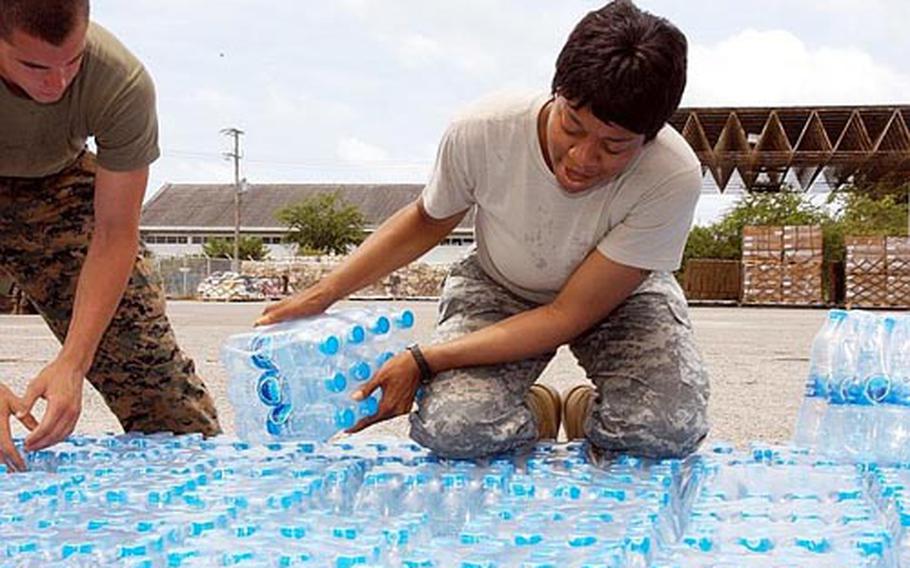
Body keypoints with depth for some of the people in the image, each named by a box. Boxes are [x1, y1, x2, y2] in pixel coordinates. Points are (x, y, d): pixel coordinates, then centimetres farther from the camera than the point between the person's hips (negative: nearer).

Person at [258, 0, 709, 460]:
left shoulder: (673, 177, -33)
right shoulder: (481, 132, -29)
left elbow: (570, 315, -28)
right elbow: (427, 220, -3)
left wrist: (422, 361, -33)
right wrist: (324, 293, -13)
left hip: (619, 295, 0)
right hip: (499, 288, 1)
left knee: (670, 430, -29)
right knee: (451, 427, -28)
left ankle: (589, 415, 7)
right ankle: (533, 416, 8)